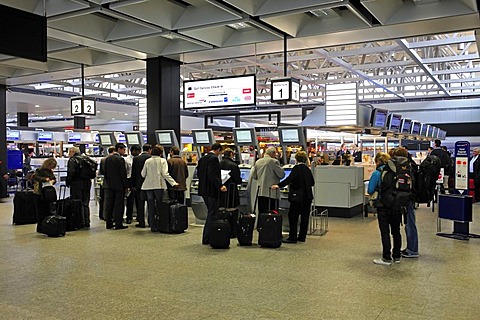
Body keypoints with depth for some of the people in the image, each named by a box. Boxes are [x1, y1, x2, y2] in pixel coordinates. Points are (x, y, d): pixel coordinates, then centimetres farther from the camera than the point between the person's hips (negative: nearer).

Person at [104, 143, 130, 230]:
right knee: (119, 205, -1)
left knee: (109, 204, 10)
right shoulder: (120, 159, -14)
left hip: (109, 185, 7)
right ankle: (118, 224, 1)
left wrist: (108, 182, 18)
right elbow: (123, 174, -15)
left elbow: (105, 172, 12)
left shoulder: (107, 159, 8)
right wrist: (127, 186, -10)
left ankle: (109, 223, 16)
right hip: (119, 186, -7)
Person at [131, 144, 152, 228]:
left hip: (139, 184, 2)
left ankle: (141, 222, 8)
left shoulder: (136, 158, 2)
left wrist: (133, 185, 9)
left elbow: (133, 173, 4)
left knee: (140, 204, 7)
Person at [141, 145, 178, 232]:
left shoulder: (147, 161, 5)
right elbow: (165, 174, -11)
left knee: (151, 207, 7)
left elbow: (143, 174, 7)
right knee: (159, 206, 7)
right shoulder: (162, 161, -3)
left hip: (148, 186, 2)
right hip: (159, 185, -2)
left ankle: (153, 226, 8)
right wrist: (173, 183, -9)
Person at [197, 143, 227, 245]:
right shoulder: (214, 159, -15)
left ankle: (206, 237, 26)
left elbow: (198, 173, 15)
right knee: (212, 214, -1)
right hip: (211, 190, -9)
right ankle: (207, 239, 3)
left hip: (204, 189, 9)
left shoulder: (202, 159, 12)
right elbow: (212, 174, -26)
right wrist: (220, 185, -31)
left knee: (210, 213, 20)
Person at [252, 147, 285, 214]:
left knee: (261, 213, 9)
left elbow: (253, 176, 13)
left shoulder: (258, 162, 10)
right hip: (270, 192, -5)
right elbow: (282, 175, -7)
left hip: (260, 192, 5)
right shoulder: (274, 162, -8)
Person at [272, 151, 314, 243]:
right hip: (307, 196, 7)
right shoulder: (307, 169, 11)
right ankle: (302, 236, 15)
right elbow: (312, 182, 18)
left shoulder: (296, 168, -10)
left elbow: (289, 179, -23)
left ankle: (293, 237, -3)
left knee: (293, 217, -2)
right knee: (304, 217, 10)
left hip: (298, 196, -7)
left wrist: (279, 185, -28)